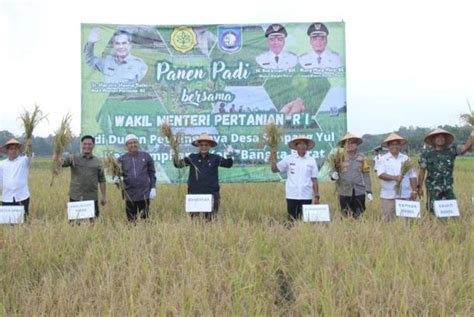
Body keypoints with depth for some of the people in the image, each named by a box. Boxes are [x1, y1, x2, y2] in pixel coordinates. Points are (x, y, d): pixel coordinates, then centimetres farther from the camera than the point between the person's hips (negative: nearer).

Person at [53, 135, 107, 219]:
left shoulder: (98, 162, 9)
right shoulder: (73, 158, 5)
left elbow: (102, 181, 11)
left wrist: (104, 197, 8)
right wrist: (56, 157, -35)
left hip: (92, 199, 1)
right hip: (75, 198, -1)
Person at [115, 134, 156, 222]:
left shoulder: (145, 156, 6)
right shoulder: (122, 159, 5)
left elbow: (152, 173, 9)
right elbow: (117, 174, 8)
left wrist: (153, 188, 2)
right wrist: (116, 179, -16)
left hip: (144, 194, -1)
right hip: (129, 194, 1)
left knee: (145, 218, 2)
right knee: (131, 220, 6)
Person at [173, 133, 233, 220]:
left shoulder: (215, 158, 4)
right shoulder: (192, 158, 6)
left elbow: (228, 164, -5)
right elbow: (179, 164, 0)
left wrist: (229, 157, -26)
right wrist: (175, 156, -21)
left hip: (211, 195, 0)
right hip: (194, 195, 0)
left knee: (210, 220, 6)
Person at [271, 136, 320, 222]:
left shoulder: (311, 160, 4)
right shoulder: (288, 159, 3)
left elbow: (314, 180, 5)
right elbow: (275, 169, 6)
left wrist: (316, 196, 2)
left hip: (306, 197, 0)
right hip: (291, 196, 0)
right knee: (291, 220, 4)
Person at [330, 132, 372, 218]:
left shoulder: (362, 157, 8)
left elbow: (366, 175, 8)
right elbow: (332, 170, 3)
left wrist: (369, 191, 3)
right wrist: (333, 174, -22)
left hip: (359, 193, 1)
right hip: (344, 193, 0)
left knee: (359, 217, 1)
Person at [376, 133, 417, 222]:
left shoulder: (406, 158, 13)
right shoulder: (382, 159, 4)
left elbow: (412, 176, 12)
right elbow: (380, 174, -11)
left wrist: (414, 191, 5)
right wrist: (394, 177, -24)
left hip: (405, 195, 3)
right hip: (388, 195, -3)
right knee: (387, 220, -3)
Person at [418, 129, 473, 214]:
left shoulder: (451, 150, 3)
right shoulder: (427, 153, 0)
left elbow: (466, 147, -12)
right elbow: (422, 171, 1)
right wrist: (420, 187, 0)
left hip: (448, 188, 2)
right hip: (433, 189, -2)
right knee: (434, 212, 0)